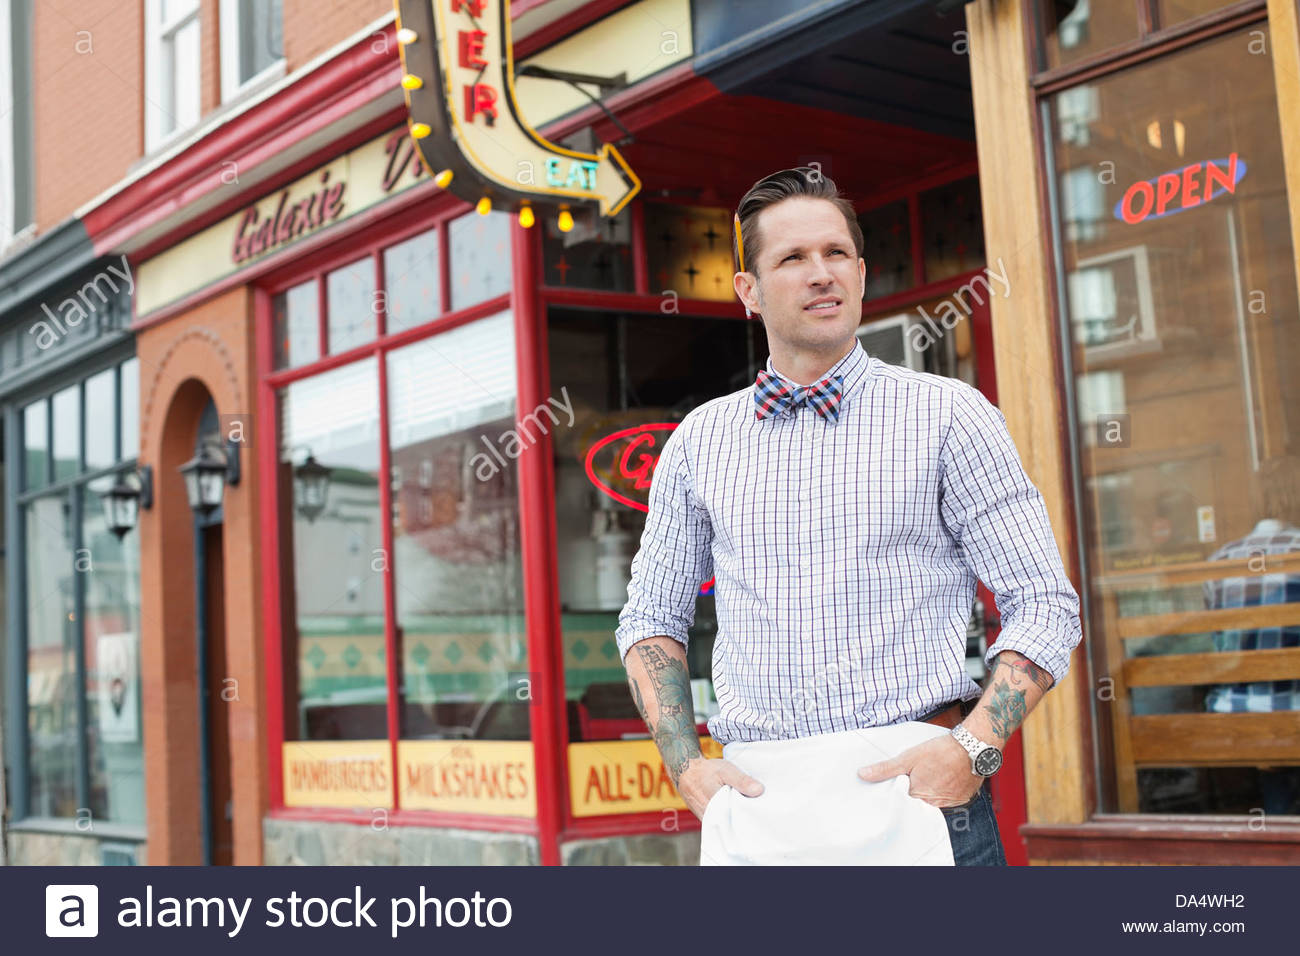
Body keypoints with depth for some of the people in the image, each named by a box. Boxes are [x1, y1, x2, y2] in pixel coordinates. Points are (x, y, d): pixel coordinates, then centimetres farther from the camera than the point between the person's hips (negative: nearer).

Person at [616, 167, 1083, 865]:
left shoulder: (948, 415, 1)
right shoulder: (699, 440, 9)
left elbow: (1045, 606, 0)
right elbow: (651, 615, 16)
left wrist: (971, 749, -14)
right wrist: (687, 766, 2)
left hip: (914, 796, -2)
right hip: (755, 814, 2)